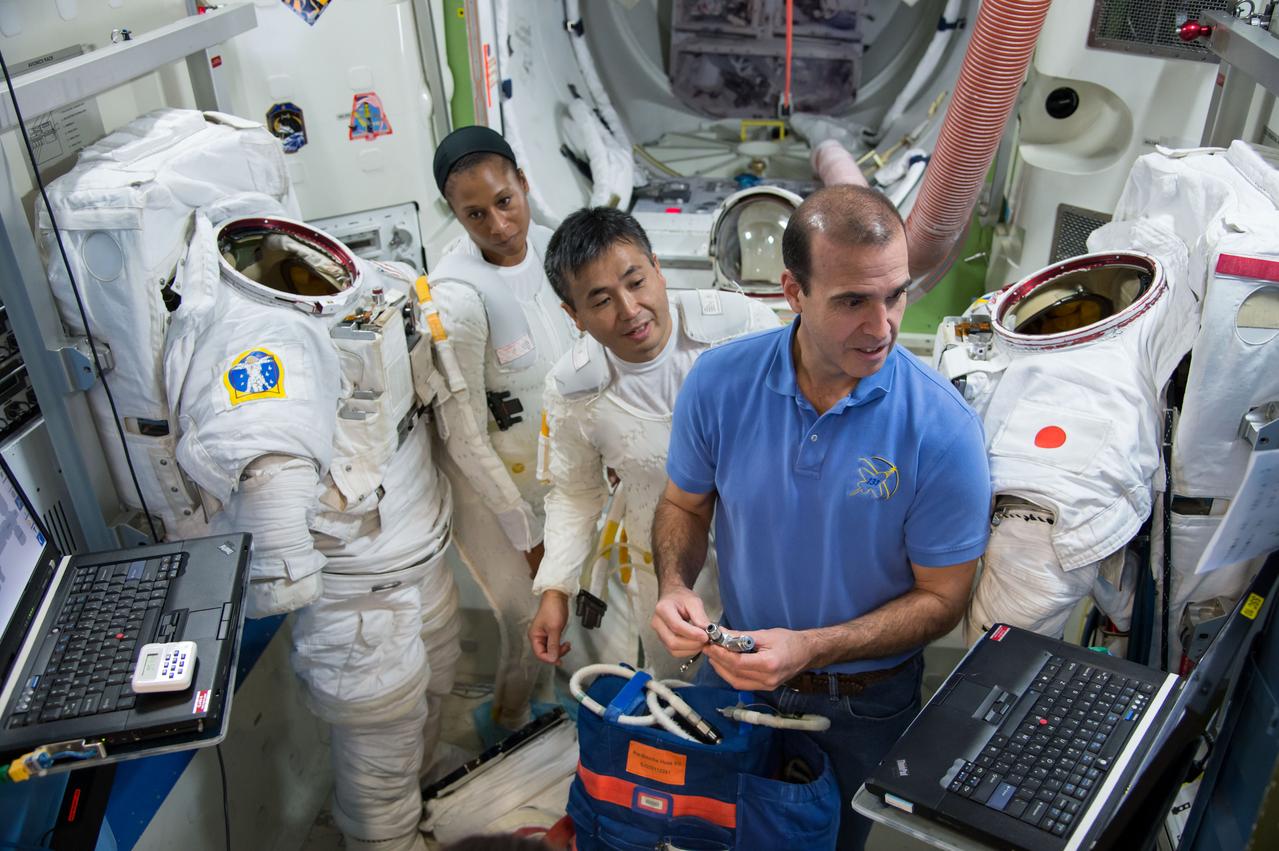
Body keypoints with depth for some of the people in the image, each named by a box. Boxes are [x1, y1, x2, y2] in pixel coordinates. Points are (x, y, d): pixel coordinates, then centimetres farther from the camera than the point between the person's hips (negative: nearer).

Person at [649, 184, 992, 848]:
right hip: (735, 668, 2)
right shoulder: (719, 382, -19)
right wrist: (674, 587, -22)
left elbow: (940, 598, -17)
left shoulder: (943, 429, -27)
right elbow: (686, 505, -2)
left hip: (866, 703, -2)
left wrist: (808, 648, -29)